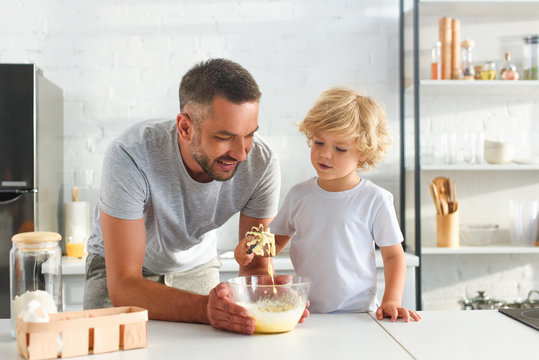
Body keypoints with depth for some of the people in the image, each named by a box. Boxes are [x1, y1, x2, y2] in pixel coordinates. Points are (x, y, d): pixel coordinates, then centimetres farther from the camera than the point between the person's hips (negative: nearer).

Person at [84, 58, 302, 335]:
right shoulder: (130, 156, -35)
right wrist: (205, 309, -53)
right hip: (120, 266, -1)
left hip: (195, 266, 2)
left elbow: (255, 267, -17)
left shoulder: (261, 163, -25)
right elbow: (123, 286, -36)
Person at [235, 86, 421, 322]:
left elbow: (393, 255, 5)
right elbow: (278, 240, 19)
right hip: (304, 314, 4)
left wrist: (391, 301, -7)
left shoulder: (375, 199, -1)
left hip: (356, 314, -3)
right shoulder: (298, 195, 8)